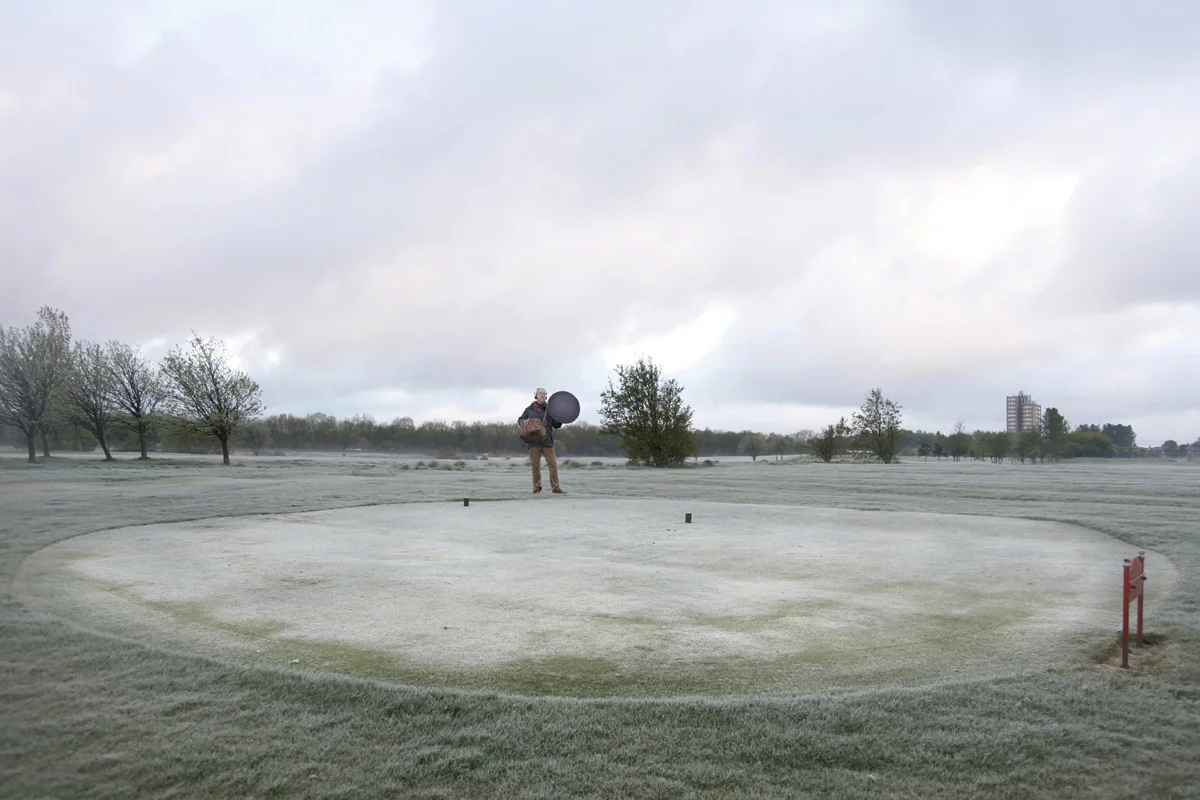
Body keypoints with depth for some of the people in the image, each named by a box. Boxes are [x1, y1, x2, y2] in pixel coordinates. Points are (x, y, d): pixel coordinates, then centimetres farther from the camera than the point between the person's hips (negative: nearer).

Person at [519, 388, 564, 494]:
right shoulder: (530, 409, 10)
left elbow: (556, 425, 11)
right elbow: (519, 420, 18)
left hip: (547, 441, 0)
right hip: (534, 440, 0)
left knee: (553, 464, -6)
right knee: (535, 465, 2)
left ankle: (555, 488, -1)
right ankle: (536, 487, 12)